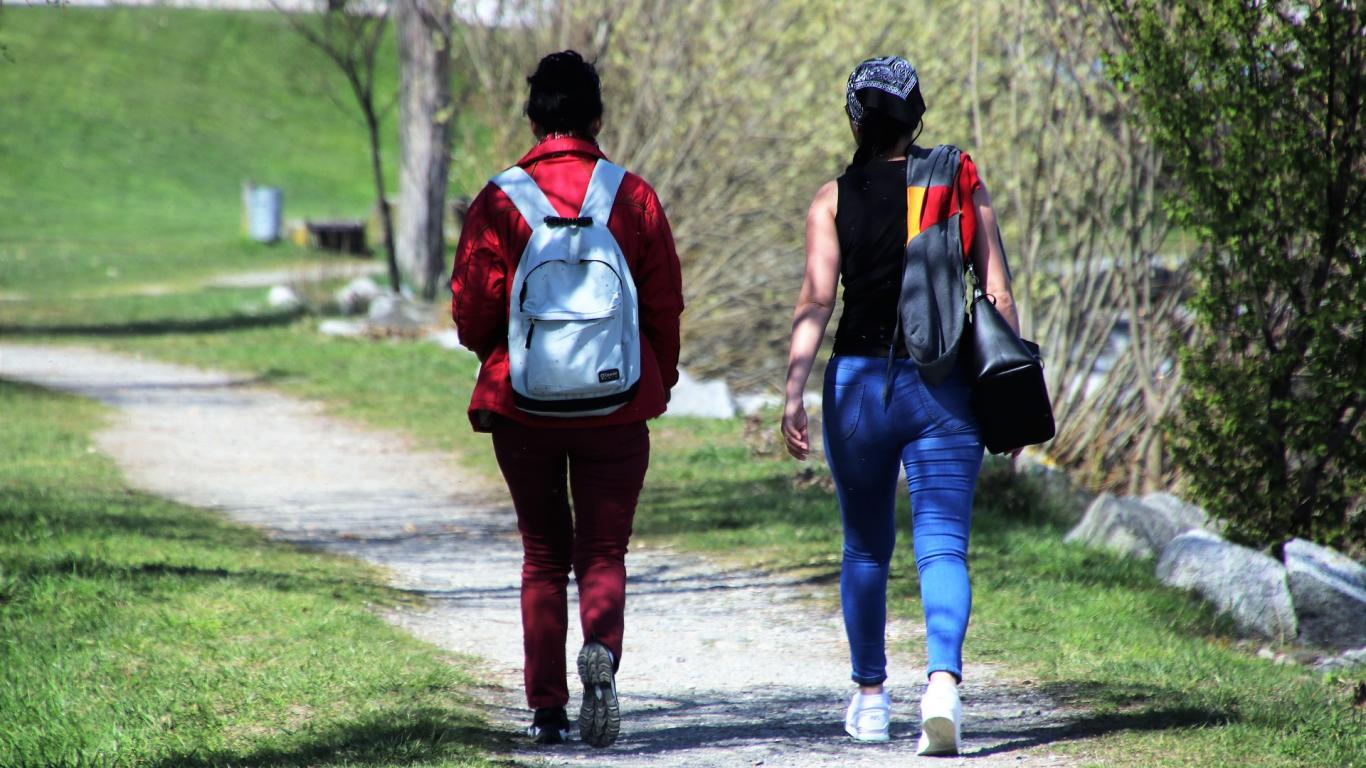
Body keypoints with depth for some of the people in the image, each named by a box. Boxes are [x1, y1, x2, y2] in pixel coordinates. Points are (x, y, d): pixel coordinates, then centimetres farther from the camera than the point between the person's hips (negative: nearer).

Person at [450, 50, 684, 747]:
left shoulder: (499, 202, -5)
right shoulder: (634, 197, -1)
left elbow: (471, 310, -4)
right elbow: (664, 305, 2)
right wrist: (659, 382, 16)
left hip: (523, 402, 0)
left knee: (543, 557, 12)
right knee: (603, 551, 7)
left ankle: (546, 709, 7)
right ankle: (601, 651, -23)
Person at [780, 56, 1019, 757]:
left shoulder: (835, 198, 1)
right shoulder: (963, 185, 4)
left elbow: (816, 300, -8)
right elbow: (998, 295, 1)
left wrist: (794, 395, -11)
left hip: (858, 383, 0)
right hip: (943, 384, 0)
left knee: (865, 548, 16)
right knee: (942, 545, -5)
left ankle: (870, 698, 25)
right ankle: (943, 679, -27)